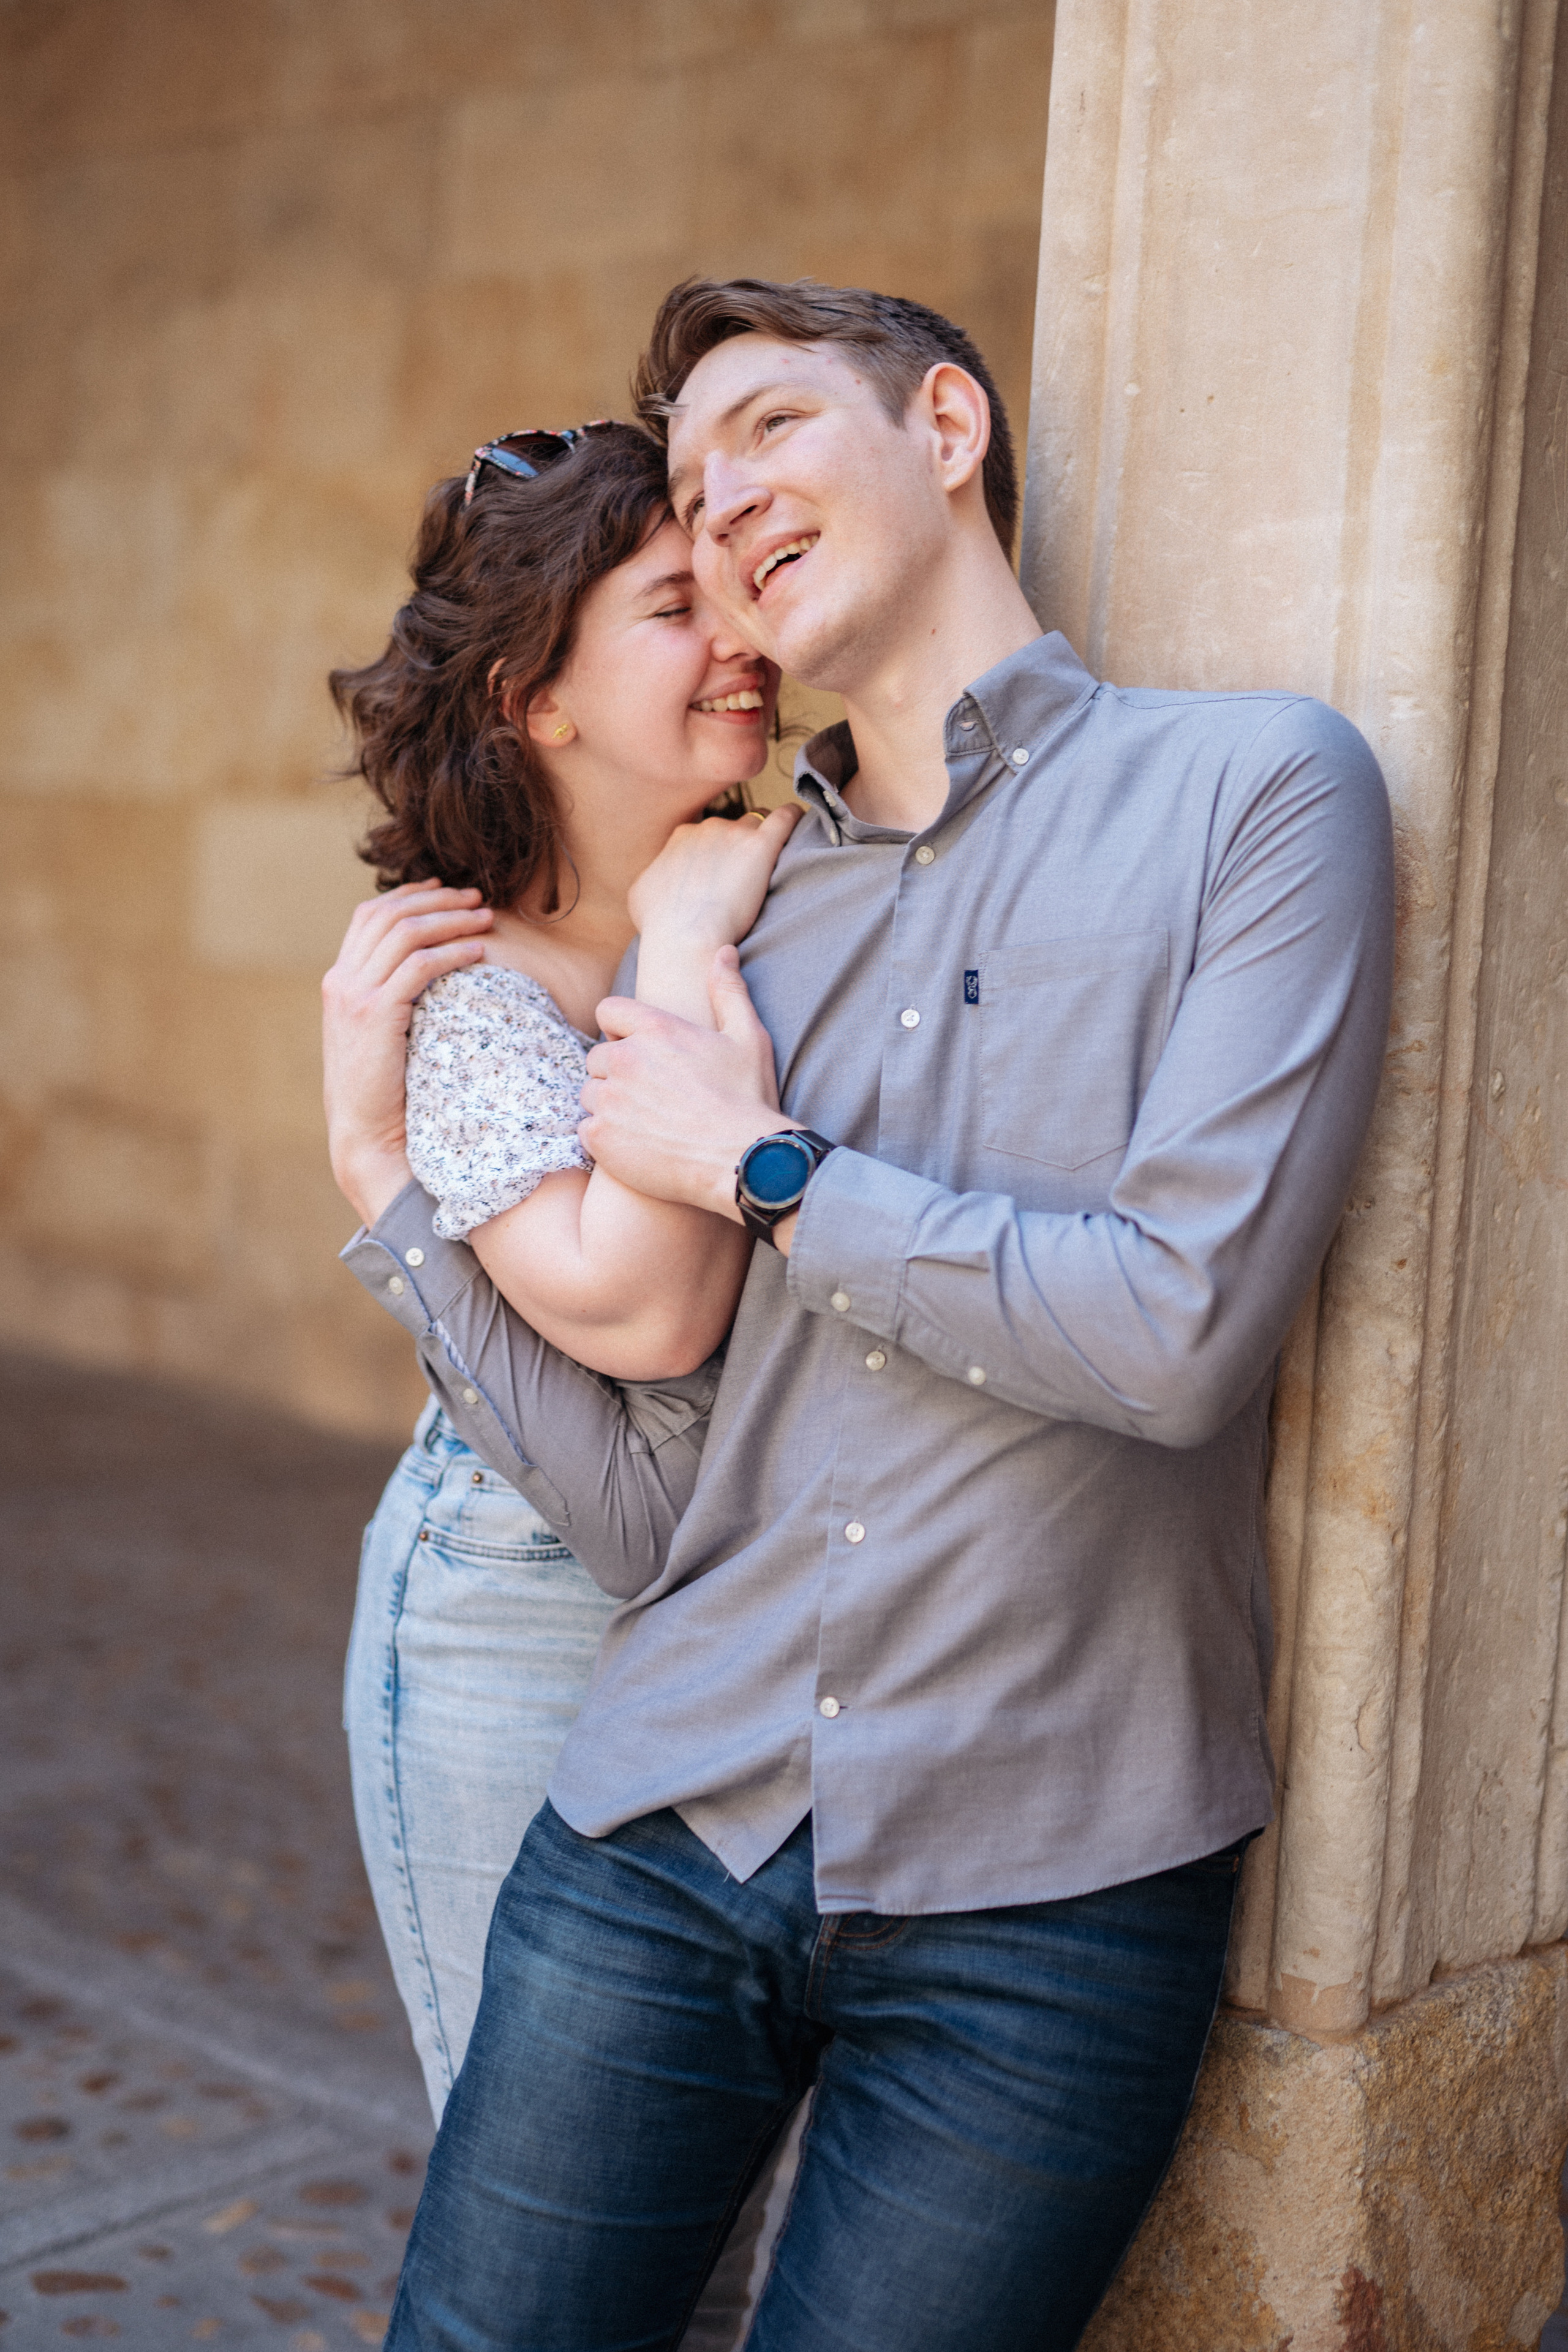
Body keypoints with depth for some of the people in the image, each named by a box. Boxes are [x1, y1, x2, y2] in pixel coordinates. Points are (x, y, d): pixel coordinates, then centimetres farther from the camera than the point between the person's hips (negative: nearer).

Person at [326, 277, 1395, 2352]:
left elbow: (1180, 1327, -18)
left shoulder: (1257, 788, -5)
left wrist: (761, 1169, -8)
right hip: (667, 1834, 4)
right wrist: (400, 1153, 0)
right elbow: (631, 1481, 5)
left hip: (1043, 1896, -4)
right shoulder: (715, 918, 8)